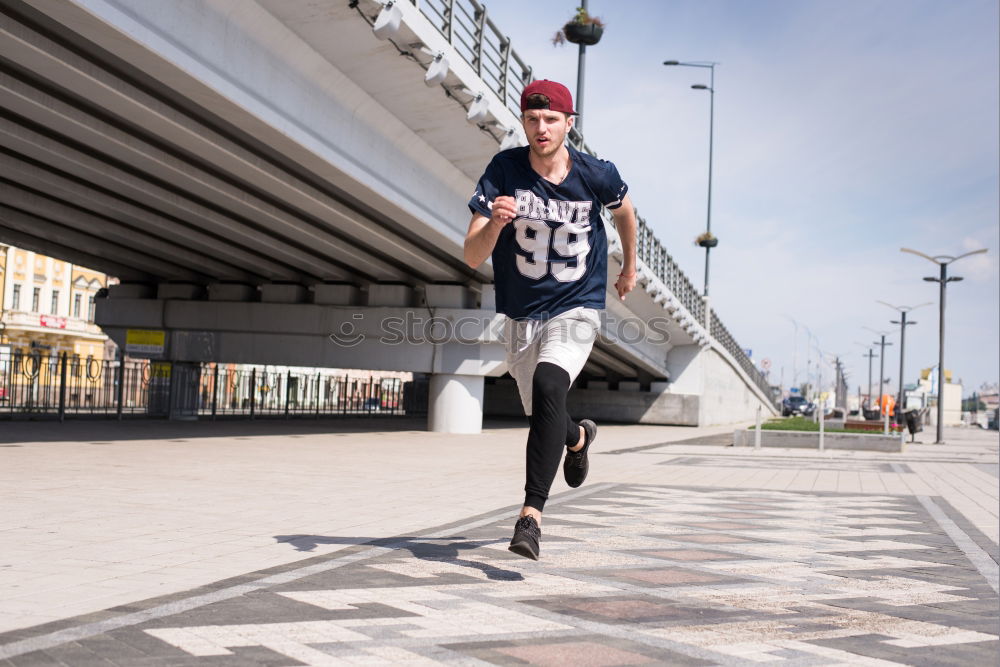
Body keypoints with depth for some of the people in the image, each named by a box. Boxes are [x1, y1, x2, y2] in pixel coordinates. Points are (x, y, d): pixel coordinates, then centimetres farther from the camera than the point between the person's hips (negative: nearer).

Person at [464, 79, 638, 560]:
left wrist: (630, 267, 25)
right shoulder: (504, 170, -13)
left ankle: (532, 512, -31)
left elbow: (624, 210, 13)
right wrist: (495, 222, -39)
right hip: (521, 316, 3)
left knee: (548, 385, -31)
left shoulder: (597, 176, -12)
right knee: (544, 417, 17)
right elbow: (472, 257, -19)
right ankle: (579, 437, 56)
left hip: (577, 309, -3)